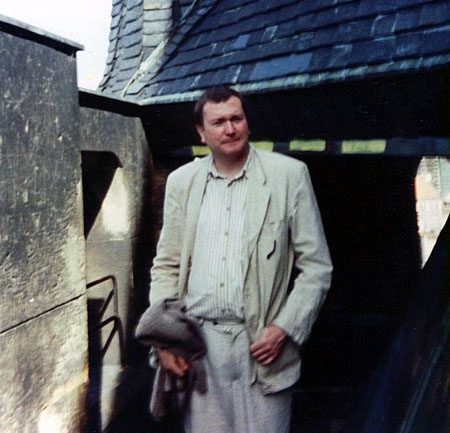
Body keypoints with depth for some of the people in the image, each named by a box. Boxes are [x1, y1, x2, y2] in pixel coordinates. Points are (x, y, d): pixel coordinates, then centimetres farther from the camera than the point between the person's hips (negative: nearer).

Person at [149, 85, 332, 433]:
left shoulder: (289, 174, -2)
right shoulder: (181, 181, 7)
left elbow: (317, 267, -1)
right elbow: (166, 266, 11)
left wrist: (285, 329, -10)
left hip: (261, 342, -2)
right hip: (197, 342, 3)